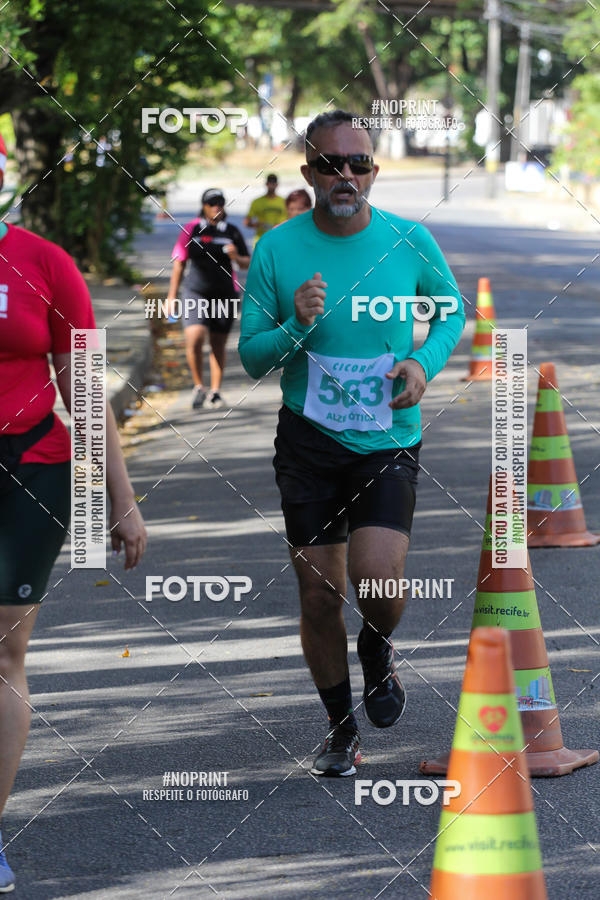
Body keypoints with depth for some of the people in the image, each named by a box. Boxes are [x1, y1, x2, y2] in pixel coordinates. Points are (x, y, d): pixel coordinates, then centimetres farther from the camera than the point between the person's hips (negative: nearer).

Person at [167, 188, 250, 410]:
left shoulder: (232, 232, 5)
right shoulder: (191, 230, 2)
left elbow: (247, 263, 12)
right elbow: (179, 263, 6)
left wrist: (236, 257, -11)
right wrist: (172, 295, 3)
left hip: (224, 295, 2)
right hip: (195, 293, -2)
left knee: (218, 345, 6)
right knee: (194, 339, -18)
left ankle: (215, 391, 19)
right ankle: (198, 386, 0)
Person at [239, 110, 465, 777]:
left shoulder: (409, 240, -5)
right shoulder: (277, 249, -6)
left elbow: (452, 309, 13)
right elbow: (251, 357, -1)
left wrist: (425, 361, -6)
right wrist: (295, 327, -22)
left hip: (388, 442, -1)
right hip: (309, 443, 1)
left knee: (377, 580, -18)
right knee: (318, 595, 5)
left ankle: (377, 651, 18)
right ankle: (340, 728, 26)